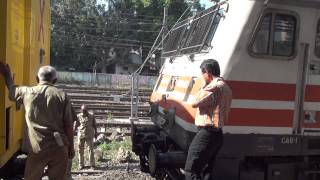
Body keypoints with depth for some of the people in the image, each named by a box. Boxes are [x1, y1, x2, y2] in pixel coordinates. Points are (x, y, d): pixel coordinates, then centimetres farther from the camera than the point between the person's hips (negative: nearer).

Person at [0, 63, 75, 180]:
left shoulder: (27, 92, 1)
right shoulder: (62, 96, -2)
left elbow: (12, 90, 25)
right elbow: (68, 125, -2)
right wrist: (71, 147, 7)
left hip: (36, 148, 0)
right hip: (59, 147, 0)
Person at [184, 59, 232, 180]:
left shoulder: (214, 86, -15)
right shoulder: (226, 87, 18)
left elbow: (195, 103, -12)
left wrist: (204, 87, -1)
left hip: (207, 133, -10)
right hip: (217, 133, 10)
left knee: (191, 170, -5)